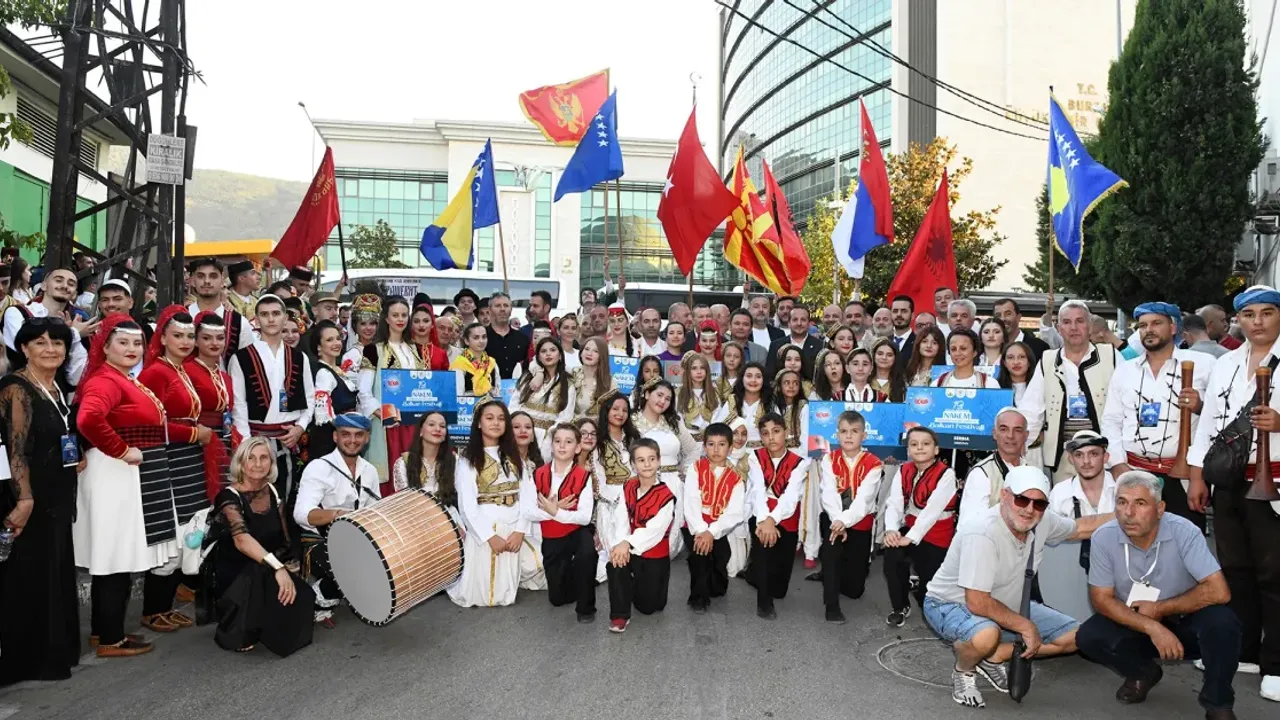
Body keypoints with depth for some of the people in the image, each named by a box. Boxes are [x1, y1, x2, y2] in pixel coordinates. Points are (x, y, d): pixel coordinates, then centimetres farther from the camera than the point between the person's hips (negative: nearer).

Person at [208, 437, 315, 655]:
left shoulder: (272, 492, 3)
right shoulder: (229, 496, -17)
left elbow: (285, 540, 8)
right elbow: (241, 539, -34)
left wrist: (287, 567, -11)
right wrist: (278, 568, -46)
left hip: (265, 573, 5)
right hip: (233, 576, -5)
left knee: (300, 595, -22)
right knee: (261, 574, -37)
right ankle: (234, 633, -13)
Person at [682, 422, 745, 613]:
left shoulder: (735, 478, 3)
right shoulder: (695, 468, 0)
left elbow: (734, 513, -9)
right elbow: (691, 503, -11)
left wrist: (711, 532, -22)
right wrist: (700, 531, -22)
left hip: (719, 531, 2)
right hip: (695, 528, -2)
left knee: (721, 558, -12)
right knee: (699, 551, -26)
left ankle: (716, 588, 23)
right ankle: (699, 596, -8)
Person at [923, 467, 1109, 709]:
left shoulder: (1042, 521, -11)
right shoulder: (982, 536, -34)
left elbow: (1081, 527, 12)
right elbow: (978, 603, -32)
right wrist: (1026, 626, -22)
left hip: (1007, 607, 8)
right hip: (952, 605, -8)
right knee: (986, 636, -40)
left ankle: (993, 657, 9)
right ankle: (963, 672, -5)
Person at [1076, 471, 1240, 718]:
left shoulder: (1183, 532, -23)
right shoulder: (1103, 538, -17)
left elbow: (1219, 591, -27)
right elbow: (1102, 598, -13)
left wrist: (1159, 609, -20)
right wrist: (1151, 627, -25)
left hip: (1185, 623, -2)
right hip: (1135, 625, 2)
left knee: (1221, 621, -32)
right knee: (1089, 636, -23)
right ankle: (1143, 673, 10)